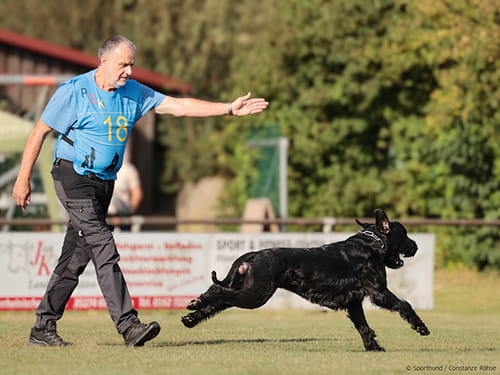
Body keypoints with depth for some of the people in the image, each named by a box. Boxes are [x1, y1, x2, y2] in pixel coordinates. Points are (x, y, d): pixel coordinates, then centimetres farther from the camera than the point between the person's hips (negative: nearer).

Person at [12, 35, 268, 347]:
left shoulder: (133, 93, 8)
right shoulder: (74, 91, -9)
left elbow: (177, 106, 4)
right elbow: (39, 133, -4)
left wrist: (230, 109, -4)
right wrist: (23, 180, -6)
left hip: (105, 181, 7)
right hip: (74, 177, -7)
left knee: (77, 257, 6)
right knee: (104, 248, -17)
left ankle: (43, 329, 12)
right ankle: (129, 326, -23)